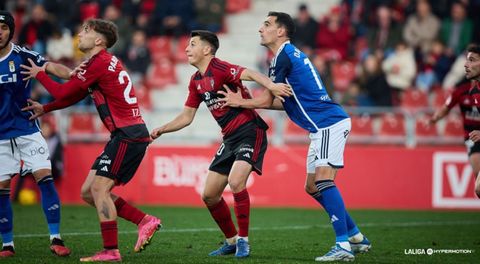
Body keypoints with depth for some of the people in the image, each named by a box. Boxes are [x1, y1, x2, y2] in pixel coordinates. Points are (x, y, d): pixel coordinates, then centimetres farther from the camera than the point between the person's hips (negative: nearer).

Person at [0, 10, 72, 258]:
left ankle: (56, 239, -7)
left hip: (27, 130, -2)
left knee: (45, 178, -11)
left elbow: (51, 67, -20)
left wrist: (73, 74, -38)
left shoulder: (23, 56, -7)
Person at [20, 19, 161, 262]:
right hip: (124, 135, 10)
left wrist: (40, 74, 6)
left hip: (128, 135, -10)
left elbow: (64, 92, -9)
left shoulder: (100, 63, -12)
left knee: (99, 188, -13)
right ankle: (144, 221, 10)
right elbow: (74, 95, 28)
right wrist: (45, 108, 22)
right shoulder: (103, 62, 19)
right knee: (88, 192, 8)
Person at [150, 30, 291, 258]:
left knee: (236, 182, -27)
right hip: (230, 138, 9)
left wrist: (271, 86, -49)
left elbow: (249, 74, -31)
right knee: (209, 195, 6)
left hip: (249, 132, -9)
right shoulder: (196, 81, 11)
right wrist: (162, 130, 8)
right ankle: (231, 241, 23)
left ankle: (243, 240, -13)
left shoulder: (219, 69, -14)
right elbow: (187, 117, 20)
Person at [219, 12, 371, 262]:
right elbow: (286, 101, 23)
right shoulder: (291, 54, 20)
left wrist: (240, 102, 9)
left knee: (323, 180, -21)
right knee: (313, 188, 12)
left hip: (330, 124, -10)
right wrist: (247, 102, 22)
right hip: (322, 127, 10)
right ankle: (357, 238, 18)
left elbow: (267, 99, -7)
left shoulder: (284, 56, -11)